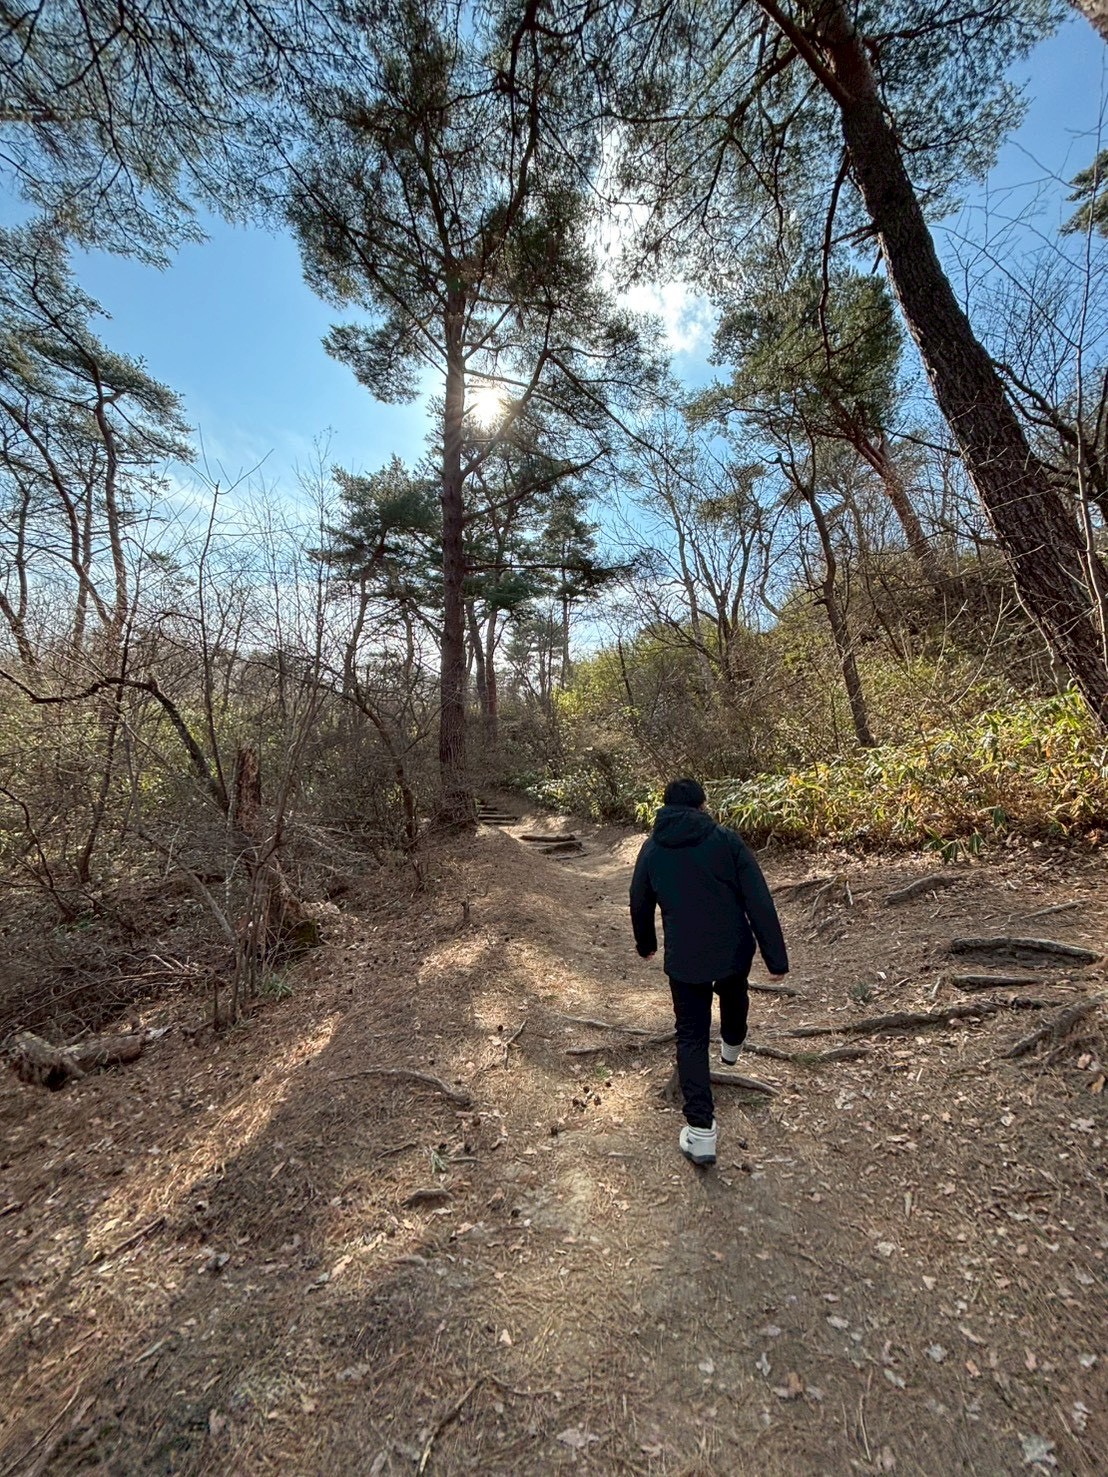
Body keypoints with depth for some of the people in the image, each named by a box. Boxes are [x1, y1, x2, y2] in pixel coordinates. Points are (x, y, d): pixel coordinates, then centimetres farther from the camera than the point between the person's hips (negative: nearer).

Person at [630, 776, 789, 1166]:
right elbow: (760, 903, -12)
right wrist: (777, 958, -4)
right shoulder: (728, 840, -10)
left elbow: (640, 904, 9)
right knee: (734, 997, 33)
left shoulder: (652, 848, -3)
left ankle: (701, 1132, 11)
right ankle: (731, 1046, 61)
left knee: (691, 1039, 13)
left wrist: (645, 944, 27)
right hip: (734, 951, 1)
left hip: (684, 961, 0)